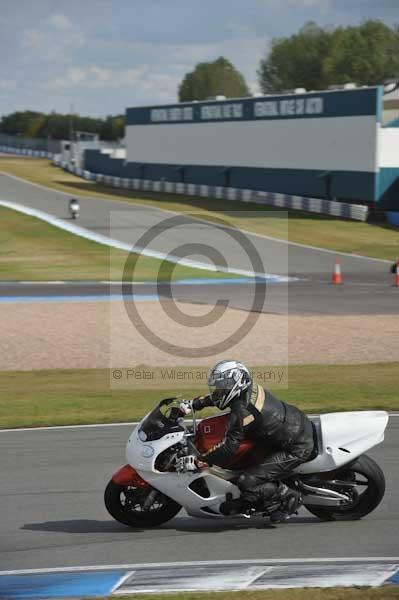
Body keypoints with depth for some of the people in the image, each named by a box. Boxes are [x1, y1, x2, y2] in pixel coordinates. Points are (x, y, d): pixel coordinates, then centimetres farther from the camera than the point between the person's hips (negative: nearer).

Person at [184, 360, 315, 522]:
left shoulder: (242, 410, -25)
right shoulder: (249, 389, 1)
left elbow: (228, 448, -24)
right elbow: (213, 398, 20)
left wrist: (199, 460, -17)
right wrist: (192, 404, 14)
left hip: (296, 449, -10)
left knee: (247, 482, -12)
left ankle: (288, 496, 6)